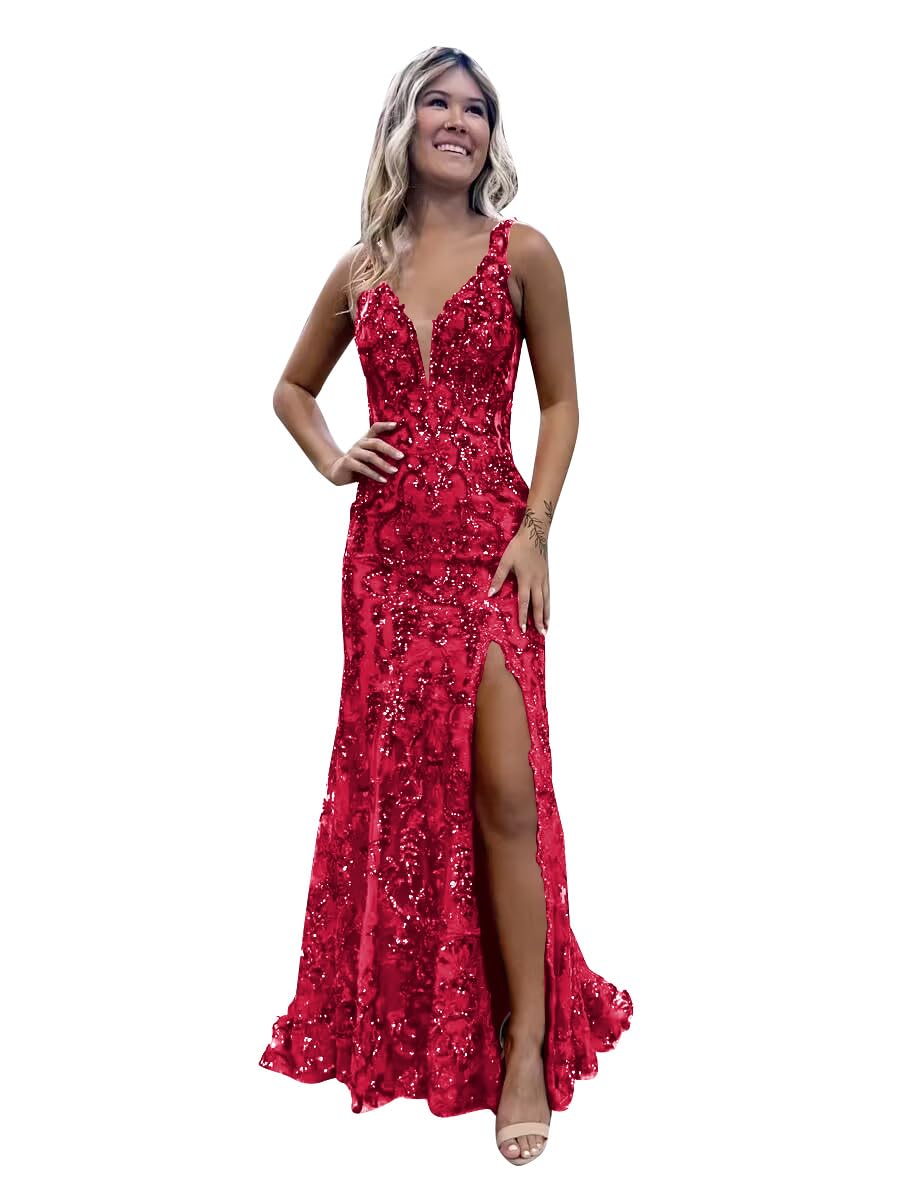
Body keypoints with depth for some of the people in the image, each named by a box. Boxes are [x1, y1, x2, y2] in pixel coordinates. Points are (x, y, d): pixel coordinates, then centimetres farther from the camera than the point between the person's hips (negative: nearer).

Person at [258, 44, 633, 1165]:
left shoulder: (521, 252, 2)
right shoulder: (360, 270, 11)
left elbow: (559, 403, 2)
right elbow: (293, 386, 23)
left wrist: (534, 531, -9)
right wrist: (331, 460, 4)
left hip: (488, 544, -3)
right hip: (385, 547, 3)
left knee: (503, 788, -9)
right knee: (391, 779, 9)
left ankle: (526, 1048, 5)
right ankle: (398, 1017, 29)